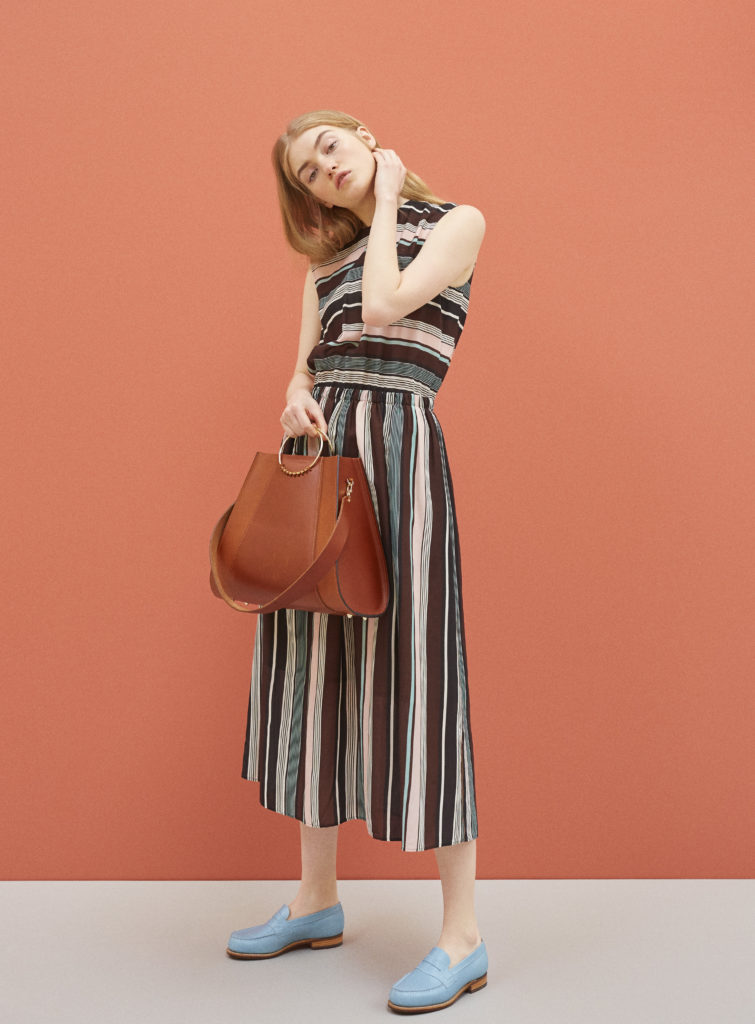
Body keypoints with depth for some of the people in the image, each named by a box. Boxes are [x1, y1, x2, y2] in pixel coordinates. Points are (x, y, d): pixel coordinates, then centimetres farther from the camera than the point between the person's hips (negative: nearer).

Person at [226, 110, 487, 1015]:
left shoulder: (455, 221, 6)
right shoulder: (326, 254, 22)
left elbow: (383, 307, -9)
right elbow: (307, 365, 18)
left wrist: (387, 202, 4)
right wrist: (298, 396, -5)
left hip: (396, 444, -6)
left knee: (405, 665, -10)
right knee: (312, 666, 6)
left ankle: (463, 936, -3)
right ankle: (316, 901, 19)